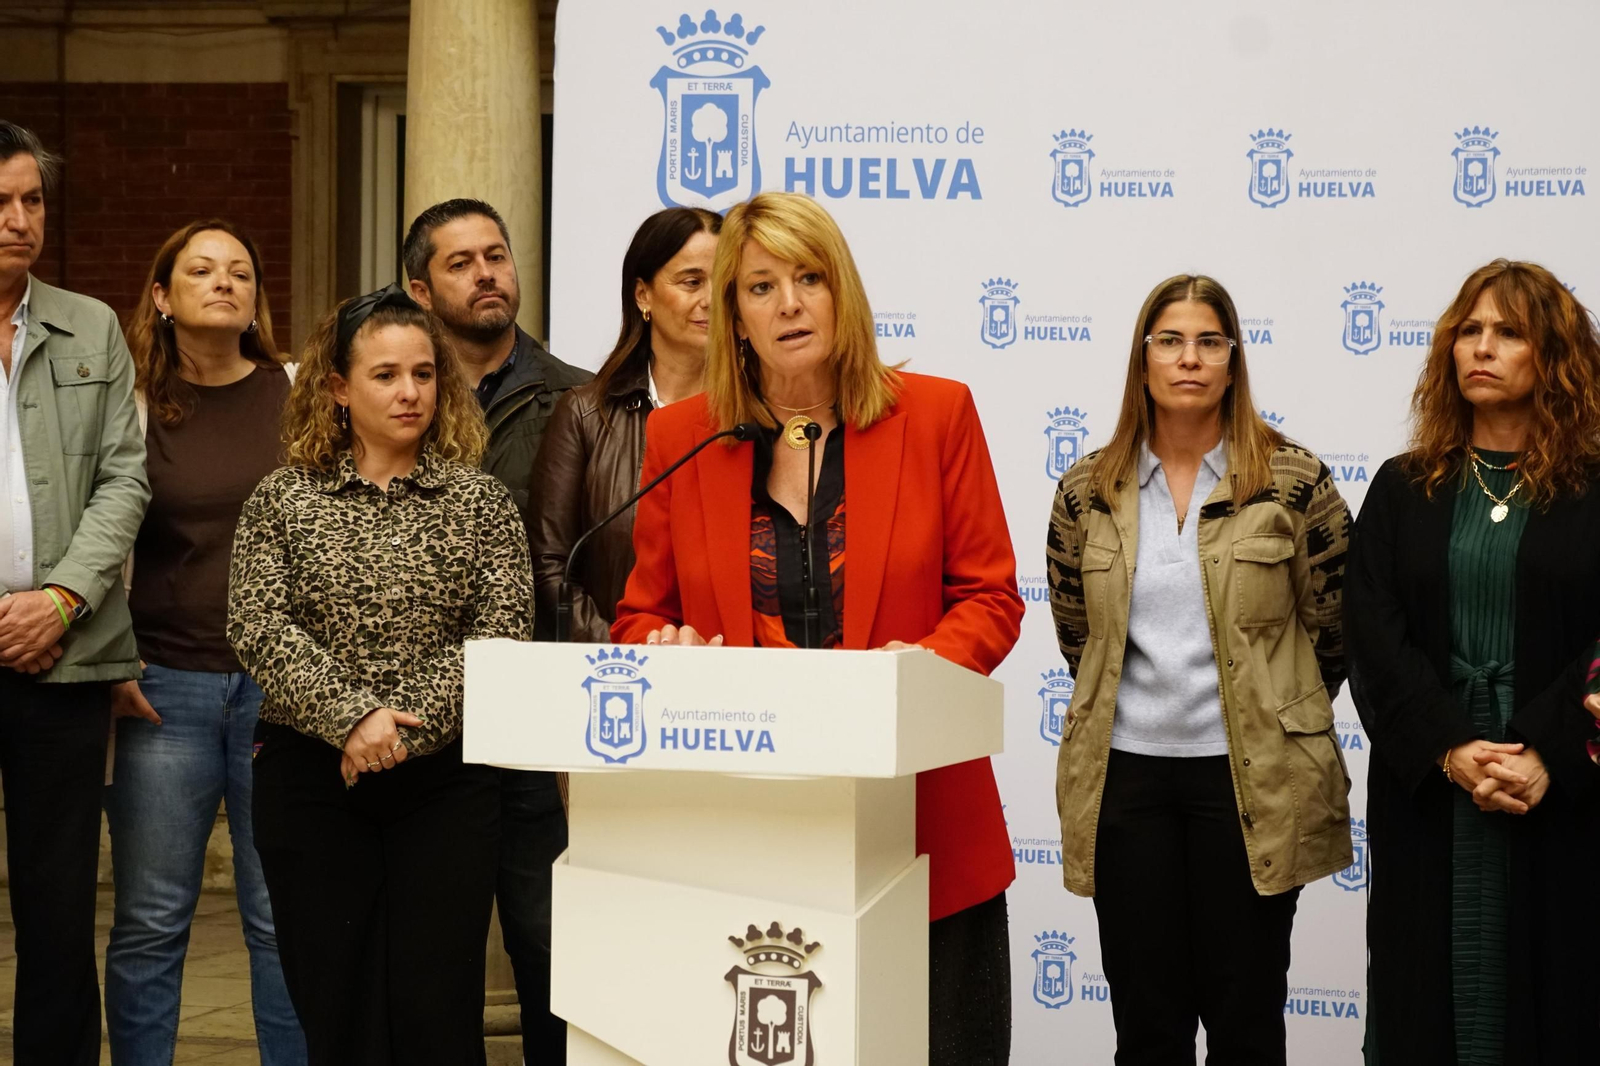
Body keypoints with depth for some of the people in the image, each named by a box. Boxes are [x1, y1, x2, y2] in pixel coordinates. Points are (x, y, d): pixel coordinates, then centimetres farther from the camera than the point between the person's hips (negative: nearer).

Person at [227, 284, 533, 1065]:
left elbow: (502, 632, -5)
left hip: (445, 777, 0)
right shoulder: (282, 500, 5)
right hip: (310, 777, 0)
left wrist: (406, 729, -16)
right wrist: (352, 716, -19)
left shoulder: (479, 500, 6)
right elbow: (259, 627, -6)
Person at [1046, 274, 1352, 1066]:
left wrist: (1272, 710, 11)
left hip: (1252, 778, -2)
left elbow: (1332, 629, 4)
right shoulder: (1087, 492, 4)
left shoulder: (1293, 482, -3)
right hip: (1127, 771, 2)